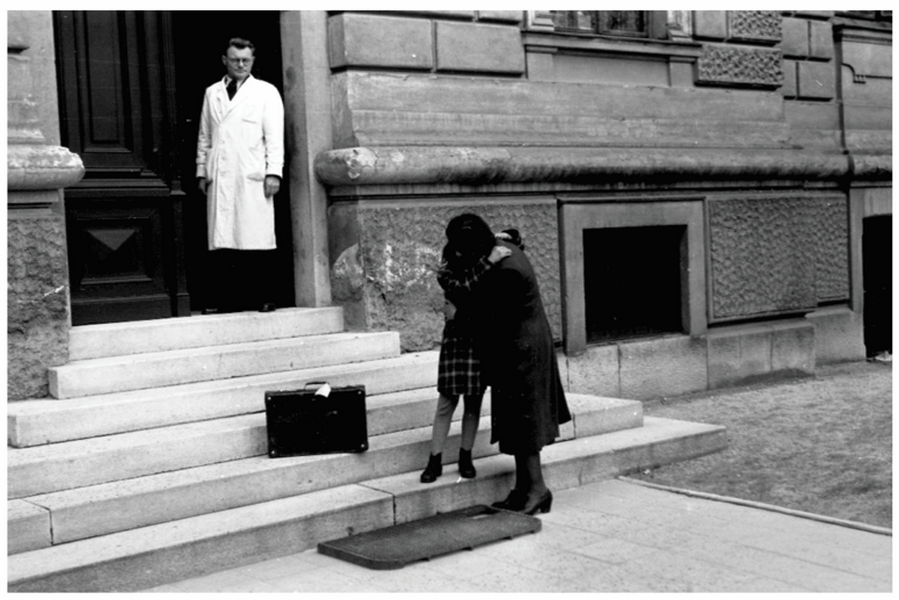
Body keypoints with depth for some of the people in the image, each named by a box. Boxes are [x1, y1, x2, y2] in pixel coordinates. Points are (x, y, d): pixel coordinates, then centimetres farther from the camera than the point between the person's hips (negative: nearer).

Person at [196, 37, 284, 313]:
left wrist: (274, 172, -6)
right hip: (219, 178, 3)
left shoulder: (266, 92, 9)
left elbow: (275, 136, 3)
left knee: (255, 239, -7)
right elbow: (204, 137, 20)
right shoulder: (212, 93, 20)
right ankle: (227, 299, -3)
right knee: (221, 240, -3)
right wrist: (202, 171, 12)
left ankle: (261, 298, -1)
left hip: (252, 177, -3)